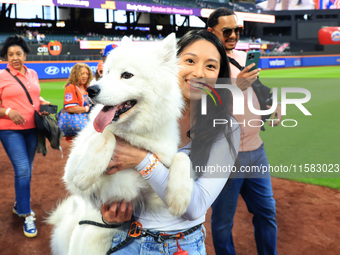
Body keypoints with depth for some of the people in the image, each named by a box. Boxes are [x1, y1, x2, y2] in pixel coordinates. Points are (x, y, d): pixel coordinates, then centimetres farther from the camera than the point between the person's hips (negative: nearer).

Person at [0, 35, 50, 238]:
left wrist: (44, 103, 4)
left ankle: (20, 205, 35)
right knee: (22, 170, -12)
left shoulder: (33, 74, 8)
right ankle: (27, 216, -1)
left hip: (32, 128, 5)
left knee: (27, 170, 14)